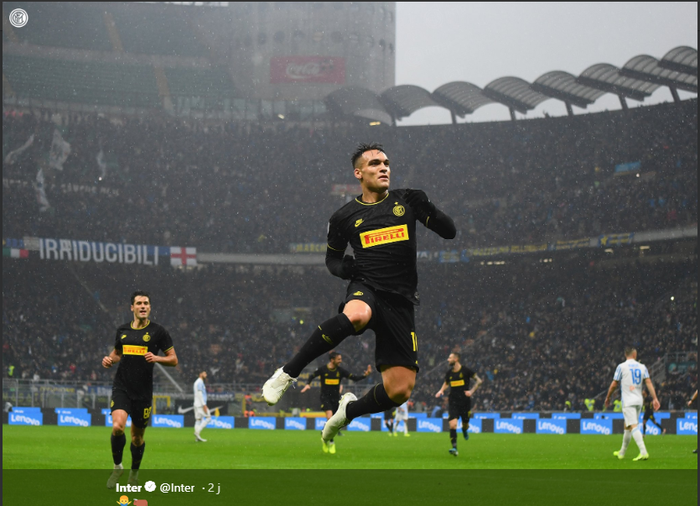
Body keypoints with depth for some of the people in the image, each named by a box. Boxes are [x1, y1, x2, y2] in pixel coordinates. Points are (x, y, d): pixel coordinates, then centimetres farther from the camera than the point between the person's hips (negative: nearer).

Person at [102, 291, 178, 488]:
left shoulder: (158, 331, -1)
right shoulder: (122, 330, 9)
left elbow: (173, 360, 1)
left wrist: (156, 358, -17)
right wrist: (109, 359, 4)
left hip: (143, 391, -1)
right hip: (121, 388, 1)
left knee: (137, 436, 9)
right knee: (117, 427, -21)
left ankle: (134, 472, 34)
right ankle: (117, 467, 1)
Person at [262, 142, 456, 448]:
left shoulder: (405, 202, 11)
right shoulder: (344, 217, 10)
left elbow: (450, 232, 8)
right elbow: (332, 257, 24)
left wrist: (426, 208, -10)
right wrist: (342, 267, 0)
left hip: (401, 302, 2)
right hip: (366, 288, -2)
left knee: (400, 391, -9)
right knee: (356, 315, -43)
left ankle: (350, 410, 23)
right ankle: (287, 374, -32)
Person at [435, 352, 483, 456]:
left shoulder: (465, 370, -7)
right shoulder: (449, 372, 4)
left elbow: (479, 380, 0)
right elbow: (446, 383, 23)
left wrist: (472, 391, -11)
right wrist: (441, 391, 3)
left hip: (465, 402, -2)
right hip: (453, 403, 2)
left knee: (465, 424, 8)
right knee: (452, 425, -15)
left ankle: (464, 430, 48)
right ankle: (454, 448, -16)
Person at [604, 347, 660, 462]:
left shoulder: (621, 367, -3)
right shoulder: (642, 367, 8)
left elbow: (614, 384, 1)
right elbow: (648, 383, 1)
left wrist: (608, 398, 14)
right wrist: (654, 398, -2)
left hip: (628, 401, -5)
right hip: (639, 401, 5)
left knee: (633, 426, -15)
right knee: (627, 426, 18)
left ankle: (643, 452, -30)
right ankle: (621, 453, 29)